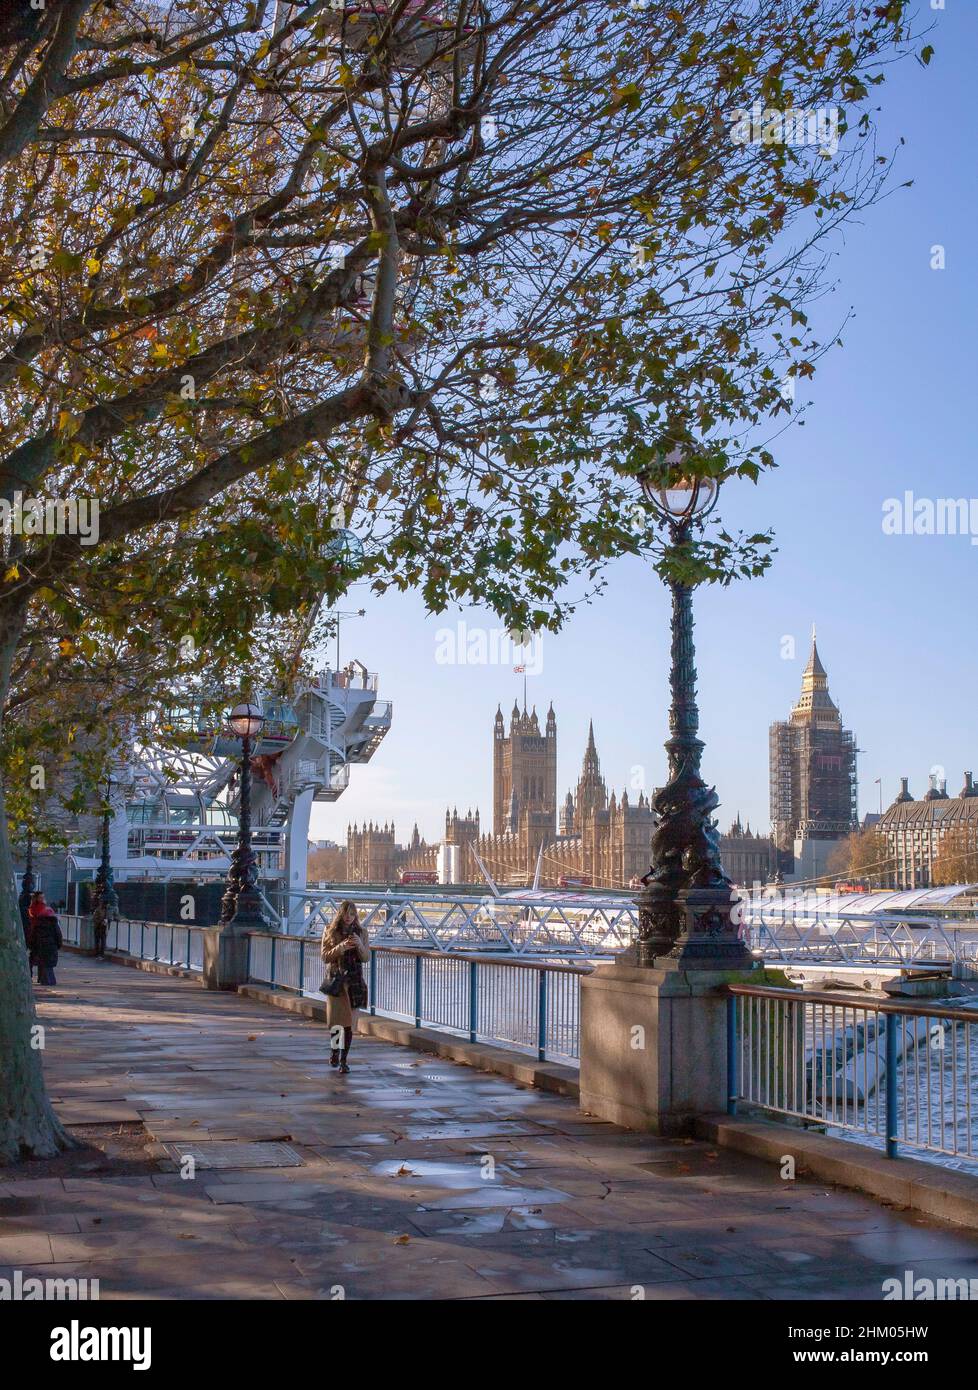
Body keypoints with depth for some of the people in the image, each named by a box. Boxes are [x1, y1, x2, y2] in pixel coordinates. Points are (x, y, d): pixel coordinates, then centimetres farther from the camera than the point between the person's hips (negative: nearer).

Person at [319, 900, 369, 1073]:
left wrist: (359, 944, -15)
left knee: (349, 1021, 1)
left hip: (355, 981, 1)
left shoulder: (361, 932, 6)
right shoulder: (330, 931, 2)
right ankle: (334, 1049, 17)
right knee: (335, 1019, -10)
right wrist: (341, 947, -17)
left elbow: (367, 957, 4)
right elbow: (324, 957, -2)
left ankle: (344, 1059, 10)